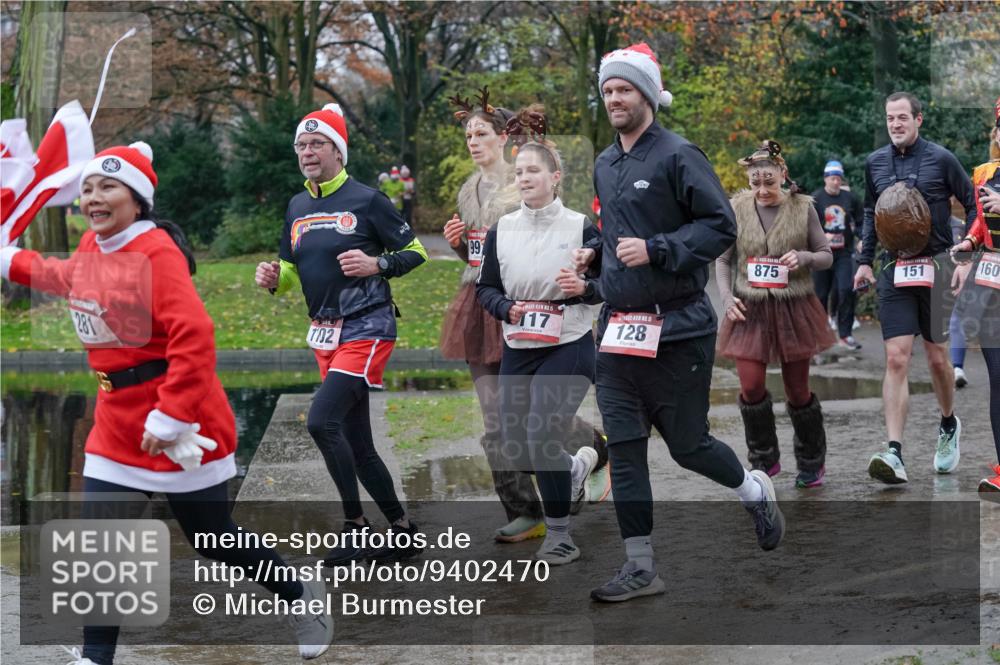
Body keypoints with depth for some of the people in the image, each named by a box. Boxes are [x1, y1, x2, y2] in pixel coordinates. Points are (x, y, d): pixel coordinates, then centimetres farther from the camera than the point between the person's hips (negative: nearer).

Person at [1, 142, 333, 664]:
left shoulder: (157, 253, -21)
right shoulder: (92, 248, 5)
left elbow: (194, 338, -28)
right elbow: (74, 280, 30)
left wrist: (170, 418, -27)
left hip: (176, 425, -7)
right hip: (116, 423, 7)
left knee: (212, 539, 8)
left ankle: (301, 597, 33)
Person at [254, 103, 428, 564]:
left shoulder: (366, 200, -7)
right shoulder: (297, 207, 12)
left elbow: (416, 253, -2)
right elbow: (291, 272, 20)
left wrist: (376, 264, -19)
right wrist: (273, 279, -1)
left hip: (366, 329, -7)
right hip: (324, 335, 7)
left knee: (322, 421, -21)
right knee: (356, 444, 8)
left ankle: (355, 523, -8)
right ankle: (402, 530, 20)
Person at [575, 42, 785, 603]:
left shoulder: (678, 156, -10)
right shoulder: (605, 166, 13)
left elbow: (721, 226, -14)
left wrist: (655, 250, -22)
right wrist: (596, 255, 9)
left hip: (677, 330, -7)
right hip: (618, 329, 7)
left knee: (688, 444, 4)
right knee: (624, 448, 2)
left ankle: (755, 489, 35)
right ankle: (640, 568, 7)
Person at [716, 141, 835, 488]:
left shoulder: (803, 208, -3)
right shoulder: (737, 209, -1)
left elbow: (826, 256, 4)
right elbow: (722, 259, 7)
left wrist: (805, 257, -17)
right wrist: (726, 296, -7)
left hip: (794, 309, -1)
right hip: (749, 310, 1)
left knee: (798, 390, 6)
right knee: (750, 387, -9)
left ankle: (812, 462, 24)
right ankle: (764, 460, 11)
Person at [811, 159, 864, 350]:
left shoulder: (850, 198, 7)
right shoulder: (815, 199, -2)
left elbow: (861, 221, 18)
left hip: (844, 253, 1)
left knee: (847, 290, -13)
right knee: (820, 294, 6)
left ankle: (845, 334, -8)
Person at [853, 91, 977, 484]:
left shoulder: (940, 159, -3)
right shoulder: (875, 163, 7)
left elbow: (972, 203, 3)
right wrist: (865, 261, 14)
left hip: (936, 267, -2)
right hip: (894, 271, 2)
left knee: (937, 358, 8)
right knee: (896, 360, -9)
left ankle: (949, 425, 37)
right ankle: (894, 455, -16)